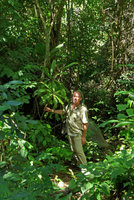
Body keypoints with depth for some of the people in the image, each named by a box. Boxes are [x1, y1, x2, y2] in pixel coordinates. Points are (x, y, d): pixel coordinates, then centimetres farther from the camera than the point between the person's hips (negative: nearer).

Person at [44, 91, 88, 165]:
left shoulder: (83, 109, -22)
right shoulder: (69, 106, -1)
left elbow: (85, 124, -19)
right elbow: (63, 112, 20)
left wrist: (83, 137, -17)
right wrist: (51, 110, 18)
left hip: (77, 134, -7)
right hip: (70, 132, 7)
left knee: (79, 151, -6)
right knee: (74, 150, 18)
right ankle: (79, 163, 35)